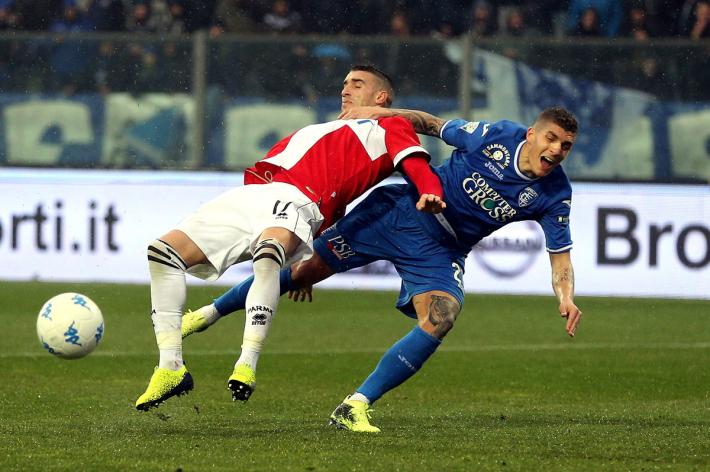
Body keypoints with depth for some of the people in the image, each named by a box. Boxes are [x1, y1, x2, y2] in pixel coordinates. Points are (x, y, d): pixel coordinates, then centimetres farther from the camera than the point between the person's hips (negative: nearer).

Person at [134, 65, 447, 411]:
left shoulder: (390, 127, 17)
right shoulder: (328, 131, 38)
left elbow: (414, 161, -4)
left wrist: (430, 191, -25)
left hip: (295, 200, -8)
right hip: (247, 197, 8)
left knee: (268, 251, -42)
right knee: (163, 252, -6)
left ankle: (247, 366, -44)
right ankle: (171, 369, -8)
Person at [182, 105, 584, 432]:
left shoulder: (555, 196, -12)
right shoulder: (497, 136, -15)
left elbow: (561, 255, -9)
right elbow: (432, 125, 0)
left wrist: (567, 298, -28)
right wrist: (386, 114, -10)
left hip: (441, 252, 1)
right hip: (401, 211, -1)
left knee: (441, 320, -26)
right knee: (307, 271, 4)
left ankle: (355, 407, -18)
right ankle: (211, 312, 26)